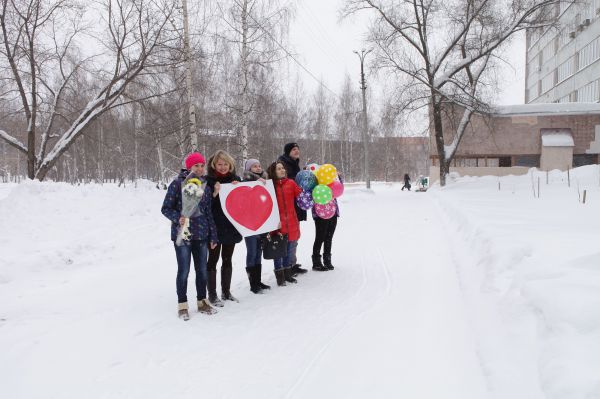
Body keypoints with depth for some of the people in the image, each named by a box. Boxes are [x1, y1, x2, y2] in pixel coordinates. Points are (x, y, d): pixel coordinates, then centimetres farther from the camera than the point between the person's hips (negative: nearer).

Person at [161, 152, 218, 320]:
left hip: (201, 234, 4)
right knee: (184, 270, -1)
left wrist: (213, 236, 11)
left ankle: (202, 302, 23)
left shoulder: (205, 186, 8)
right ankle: (182, 305, 14)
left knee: (202, 270, 9)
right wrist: (178, 218, -23)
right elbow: (166, 208, -4)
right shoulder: (177, 183, -6)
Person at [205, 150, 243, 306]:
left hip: (231, 225, 4)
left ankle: (226, 292, 26)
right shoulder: (209, 180, -7)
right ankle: (212, 294, 14)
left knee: (227, 259, 14)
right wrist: (215, 192, -25)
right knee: (213, 260, 4)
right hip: (215, 227, -4)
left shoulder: (235, 179, 6)